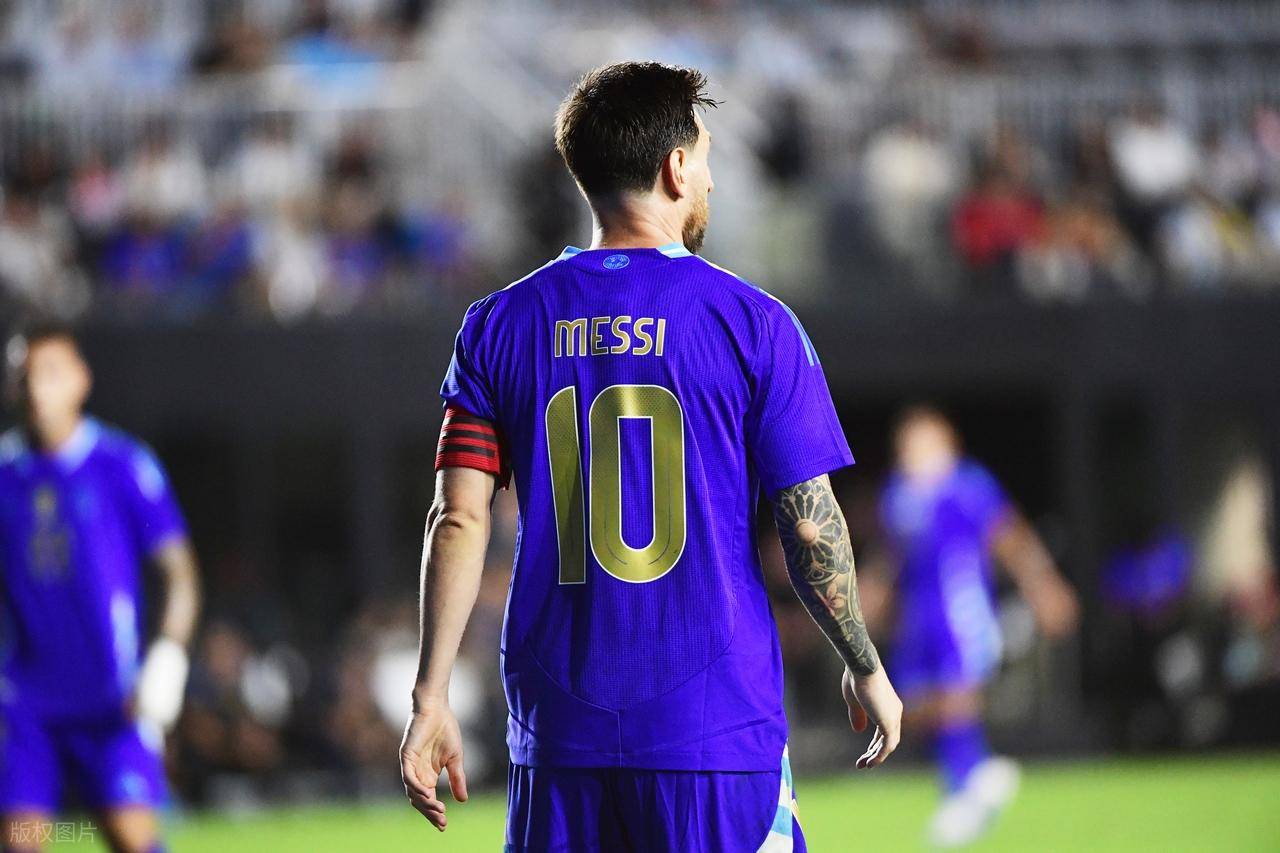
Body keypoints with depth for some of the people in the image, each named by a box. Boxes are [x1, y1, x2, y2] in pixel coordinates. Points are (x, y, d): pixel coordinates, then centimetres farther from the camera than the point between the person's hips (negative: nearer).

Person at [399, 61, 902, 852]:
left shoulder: (501, 326, 5)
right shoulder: (751, 321, -3)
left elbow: (460, 520, 0)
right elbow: (812, 526, -3)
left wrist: (432, 698, 3)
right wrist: (867, 670, 10)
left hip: (558, 729, 3)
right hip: (718, 728, -3)